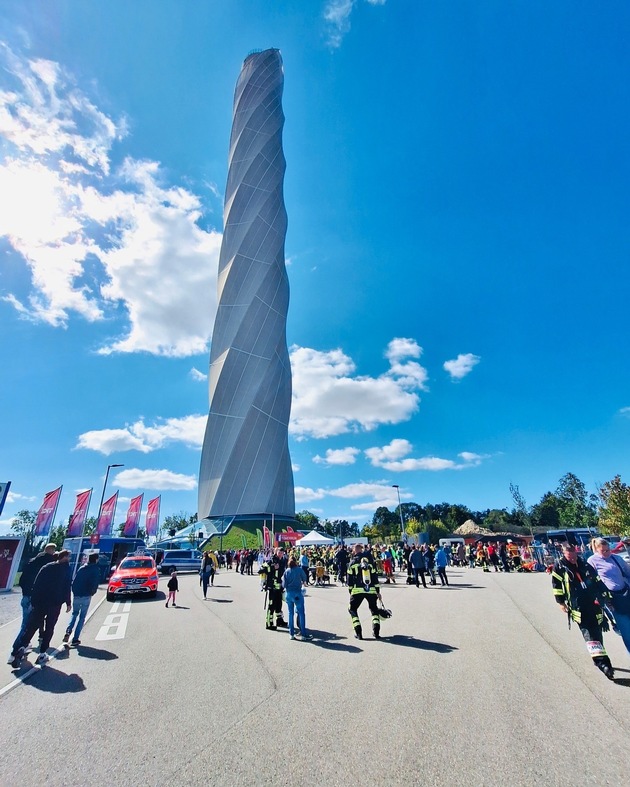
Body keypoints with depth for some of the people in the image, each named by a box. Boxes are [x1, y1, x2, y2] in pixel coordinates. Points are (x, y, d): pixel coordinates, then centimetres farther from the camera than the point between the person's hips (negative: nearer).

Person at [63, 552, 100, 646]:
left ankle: (68, 631, 3)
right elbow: (95, 583, -12)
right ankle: (75, 639, 6)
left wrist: (74, 592, 13)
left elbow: (74, 581, 7)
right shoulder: (96, 569, -7)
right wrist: (92, 592, 5)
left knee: (75, 613, 24)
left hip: (76, 595, 4)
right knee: (82, 617, 7)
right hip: (86, 596, -4)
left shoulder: (81, 568, 8)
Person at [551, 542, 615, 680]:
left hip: (593, 603, 4)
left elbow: (597, 580, 14)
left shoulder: (584, 563, 5)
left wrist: (605, 596, 12)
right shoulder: (559, 566, -7)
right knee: (589, 632, -11)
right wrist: (561, 602, -3)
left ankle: (600, 658, 31)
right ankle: (602, 663, -10)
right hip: (577, 606, -4)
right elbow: (556, 585, -4)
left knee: (597, 630, 13)